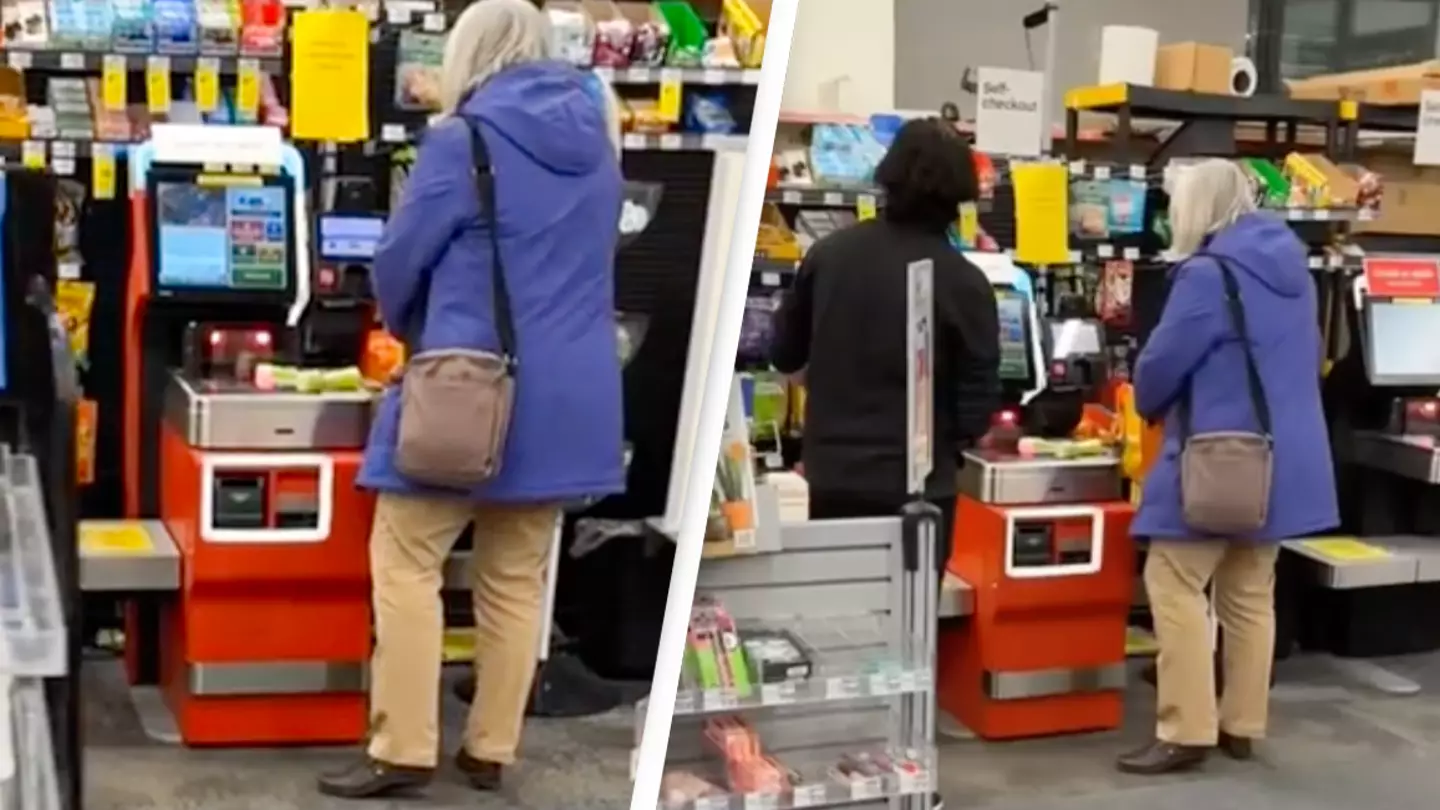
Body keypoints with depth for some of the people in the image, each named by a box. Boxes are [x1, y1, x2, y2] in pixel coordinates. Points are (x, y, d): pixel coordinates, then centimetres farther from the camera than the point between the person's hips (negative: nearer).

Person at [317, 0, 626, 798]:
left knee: (406, 563, 3)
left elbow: (398, 261, -3)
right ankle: (491, 750, 17)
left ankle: (402, 750, 2)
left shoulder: (463, 140, -8)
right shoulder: (596, 143, 10)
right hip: (569, 393, 6)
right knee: (516, 577, 11)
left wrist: (412, 329, 17)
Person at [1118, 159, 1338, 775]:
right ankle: (1241, 725, 19)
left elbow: (1161, 364, -12)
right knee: (1249, 591, 14)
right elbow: (1308, 358, 20)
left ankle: (1185, 731, -5)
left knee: (1175, 585, -3)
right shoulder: (1292, 266, 11)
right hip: (1284, 456, 8)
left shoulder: (1207, 272, -15)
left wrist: (1150, 408, 8)